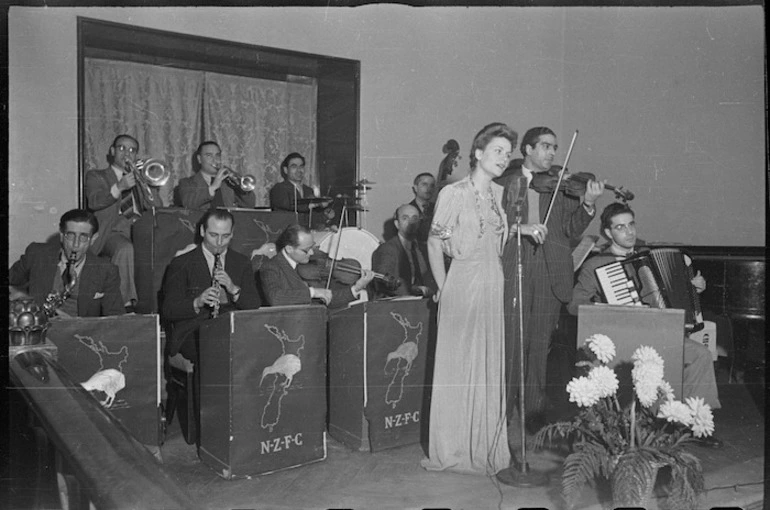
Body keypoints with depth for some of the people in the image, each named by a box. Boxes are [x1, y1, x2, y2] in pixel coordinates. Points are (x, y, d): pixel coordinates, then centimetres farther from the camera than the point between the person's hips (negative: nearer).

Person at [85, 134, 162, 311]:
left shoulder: (141, 177, 28)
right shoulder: (96, 176, 20)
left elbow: (157, 207, 11)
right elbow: (93, 202, -2)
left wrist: (143, 181, -1)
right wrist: (118, 187, -16)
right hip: (114, 231, -3)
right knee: (125, 249, -36)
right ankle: (127, 302, -33)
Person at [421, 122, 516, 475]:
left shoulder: (500, 194, 12)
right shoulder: (453, 193, -6)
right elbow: (434, 244, -4)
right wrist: (443, 287, -4)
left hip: (495, 285, 6)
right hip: (463, 284, -6)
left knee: (492, 368, 10)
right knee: (459, 367, 2)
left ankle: (487, 446, 24)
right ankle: (453, 449, 17)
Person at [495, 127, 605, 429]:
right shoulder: (505, 181, 8)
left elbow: (572, 231, 5)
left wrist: (588, 205, -10)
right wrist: (518, 227, -20)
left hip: (550, 274, 2)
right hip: (512, 271, -2)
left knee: (540, 345, 8)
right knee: (510, 342, -2)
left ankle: (535, 413, 20)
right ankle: (502, 412, 12)